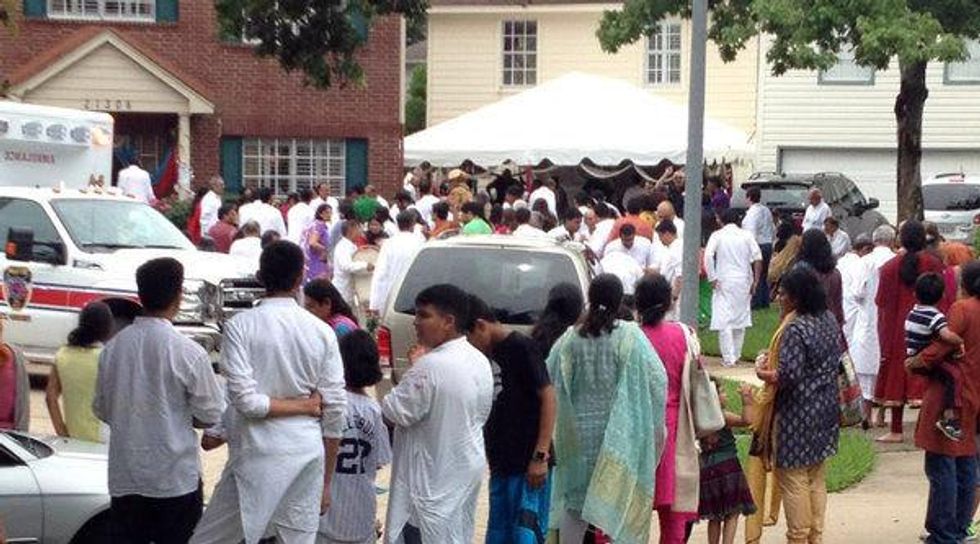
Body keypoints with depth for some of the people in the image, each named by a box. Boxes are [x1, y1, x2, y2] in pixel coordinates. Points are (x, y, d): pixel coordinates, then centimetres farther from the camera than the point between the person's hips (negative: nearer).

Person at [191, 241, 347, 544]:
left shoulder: (240, 326, -6)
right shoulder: (322, 332, 2)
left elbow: (246, 401, -15)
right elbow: (335, 410, 4)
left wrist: (303, 406, 0)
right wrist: (326, 482, 13)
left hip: (258, 455, -3)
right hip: (309, 454, 3)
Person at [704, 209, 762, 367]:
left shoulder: (717, 235, 0)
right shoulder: (746, 235, 5)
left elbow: (708, 255, -14)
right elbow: (757, 257, -4)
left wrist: (712, 278, -10)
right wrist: (756, 280, 0)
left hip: (723, 282, -3)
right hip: (743, 282, 3)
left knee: (723, 320, -3)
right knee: (740, 319, 15)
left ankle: (728, 358, -10)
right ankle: (736, 355, 22)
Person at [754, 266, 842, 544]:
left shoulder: (795, 329, -22)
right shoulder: (829, 321, 4)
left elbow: (788, 376, -27)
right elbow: (838, 361, 14)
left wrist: (764, 374, -10)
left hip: (797, 415, -8)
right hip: (825, 411, 9)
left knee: (794, 480, 3)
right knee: (817, 479, 17)